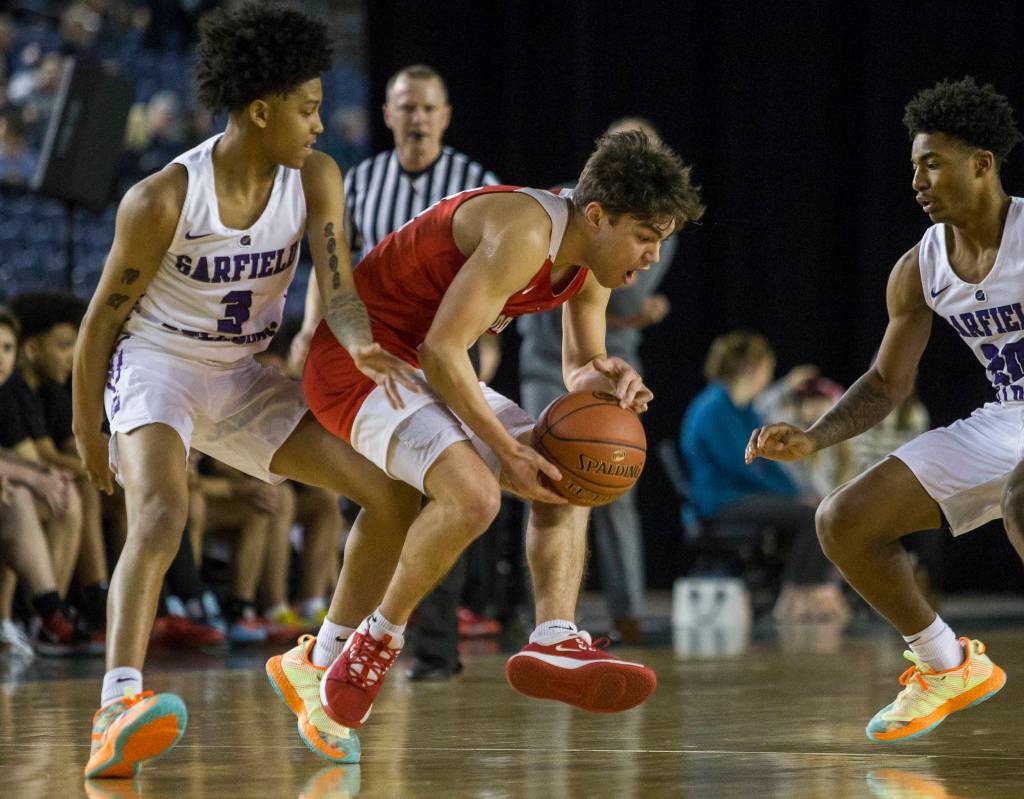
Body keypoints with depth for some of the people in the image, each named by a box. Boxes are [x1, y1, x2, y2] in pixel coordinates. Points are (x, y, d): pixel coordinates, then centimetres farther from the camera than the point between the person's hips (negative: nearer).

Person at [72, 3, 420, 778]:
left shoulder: (315, 179, -9)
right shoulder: (163, 200, -22)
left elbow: (338, 289, -17)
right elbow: (104, 318, -12)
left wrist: (360, 343, -41)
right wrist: (89, 435, -5)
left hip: (243, 378, 6)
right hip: (155, 366, -6)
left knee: (396, 494, 2)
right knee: (160, 513, -34)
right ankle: (119, 707, -48)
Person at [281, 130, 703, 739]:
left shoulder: (591, 261, 3)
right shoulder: (525, 234, -27)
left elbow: (581, 367, 16)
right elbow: (442, 350, -28)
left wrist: (605, 379, -9)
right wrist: (505, 448, -23)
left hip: (435, 369, 10)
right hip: (359, 361, -10)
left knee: (568, 478, 6)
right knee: (473, 494, -28)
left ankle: (556, 640, -7)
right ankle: (377, 639, -8)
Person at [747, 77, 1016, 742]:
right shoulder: (920, 270, 2)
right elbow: (888, 383, 11)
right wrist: (813, 439, -5)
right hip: (1003, 423, 7)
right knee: (843, 522, 0)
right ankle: (947, 667, 17)